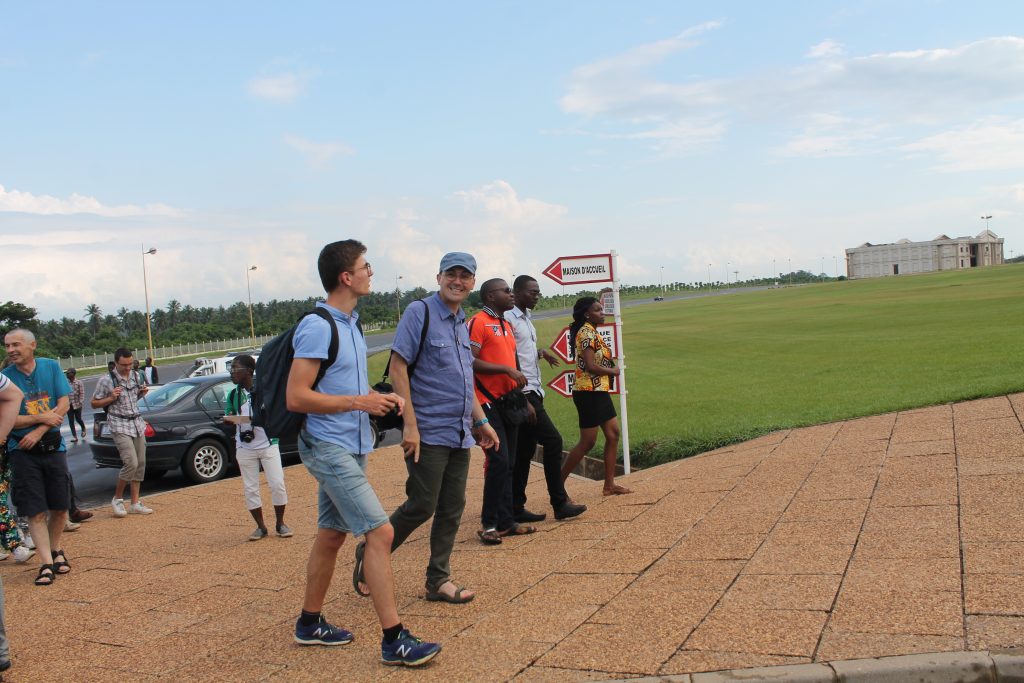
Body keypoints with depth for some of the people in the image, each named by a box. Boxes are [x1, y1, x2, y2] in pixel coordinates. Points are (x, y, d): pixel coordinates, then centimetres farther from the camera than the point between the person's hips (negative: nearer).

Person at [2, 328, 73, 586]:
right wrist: (42, 417, -14)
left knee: (59, 507, 8)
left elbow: (63, 405, -4)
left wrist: (38, 432, -12)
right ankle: (46, 564, 2)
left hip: (53, 447, 2)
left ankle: (55, 550, 30)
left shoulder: (51, 367, 1)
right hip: (22, 451, -2)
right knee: (35, 510, -2)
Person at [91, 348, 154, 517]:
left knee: (140, 464, 4)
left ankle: (135, 503, 13)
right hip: (120, 426, -6)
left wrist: (142, 392, 2)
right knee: (131, 463, -17)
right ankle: (117, 499, 3)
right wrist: (111, 398, -17)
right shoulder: (106, 380, -10)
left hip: (137, 423, 6)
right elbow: (94, 403, -2)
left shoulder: (136, 376, 7)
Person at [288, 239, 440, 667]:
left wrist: (380, 398, 5)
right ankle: (394, 640, -7)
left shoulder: (349, 323, 13)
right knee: (380, 533, -12)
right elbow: (295, 397, -21)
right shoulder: (317, 327, -17)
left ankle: (310, 623, 31)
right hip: (329, 449, -10)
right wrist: (360, 402, -20)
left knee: (331, 534, 17)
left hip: (350, 448, 10)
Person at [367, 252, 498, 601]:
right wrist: (410, 425, -18)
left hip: (460, 434, 8)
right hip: (429, 432, -7)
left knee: (452, 509, 9)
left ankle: (439, 580, 20)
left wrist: (480, 421, 18)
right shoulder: (420, 313, -9)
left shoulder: (462, 323, 15)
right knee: (421, 506, -4)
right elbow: (398, 368, -13)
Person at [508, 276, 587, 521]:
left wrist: (540, 351, 4)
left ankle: (516, 509, 13)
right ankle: (560, 503, 0)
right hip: (523, 393, -9)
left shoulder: (527, 319, 17)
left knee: (524, 451, 9)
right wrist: (523, 401, -21)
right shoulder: (509, 320, -13)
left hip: (532, 392, 9)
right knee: (553, 441, -8)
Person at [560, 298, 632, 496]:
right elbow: (590, 366, -23)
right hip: (589, 392, -10)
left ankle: (609, 485, 15)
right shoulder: (586, 332, -16)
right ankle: (558, 483, 4)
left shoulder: (593, 332, 15)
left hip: (599, 391, 10)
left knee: (613, 434, 10)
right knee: (587, 442, -5)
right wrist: (613, 371, -10)